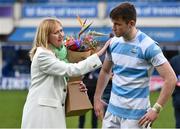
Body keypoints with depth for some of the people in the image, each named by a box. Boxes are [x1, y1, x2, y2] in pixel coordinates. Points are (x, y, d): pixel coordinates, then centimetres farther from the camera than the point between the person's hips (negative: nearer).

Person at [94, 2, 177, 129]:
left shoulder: (148, 46, -15)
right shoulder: (114, 43, 4)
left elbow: (171, 79, -16)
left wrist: (156, 109, -19)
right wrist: (97, 98, 12)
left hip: (135, 113, -6)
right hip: (112, 110, 6)